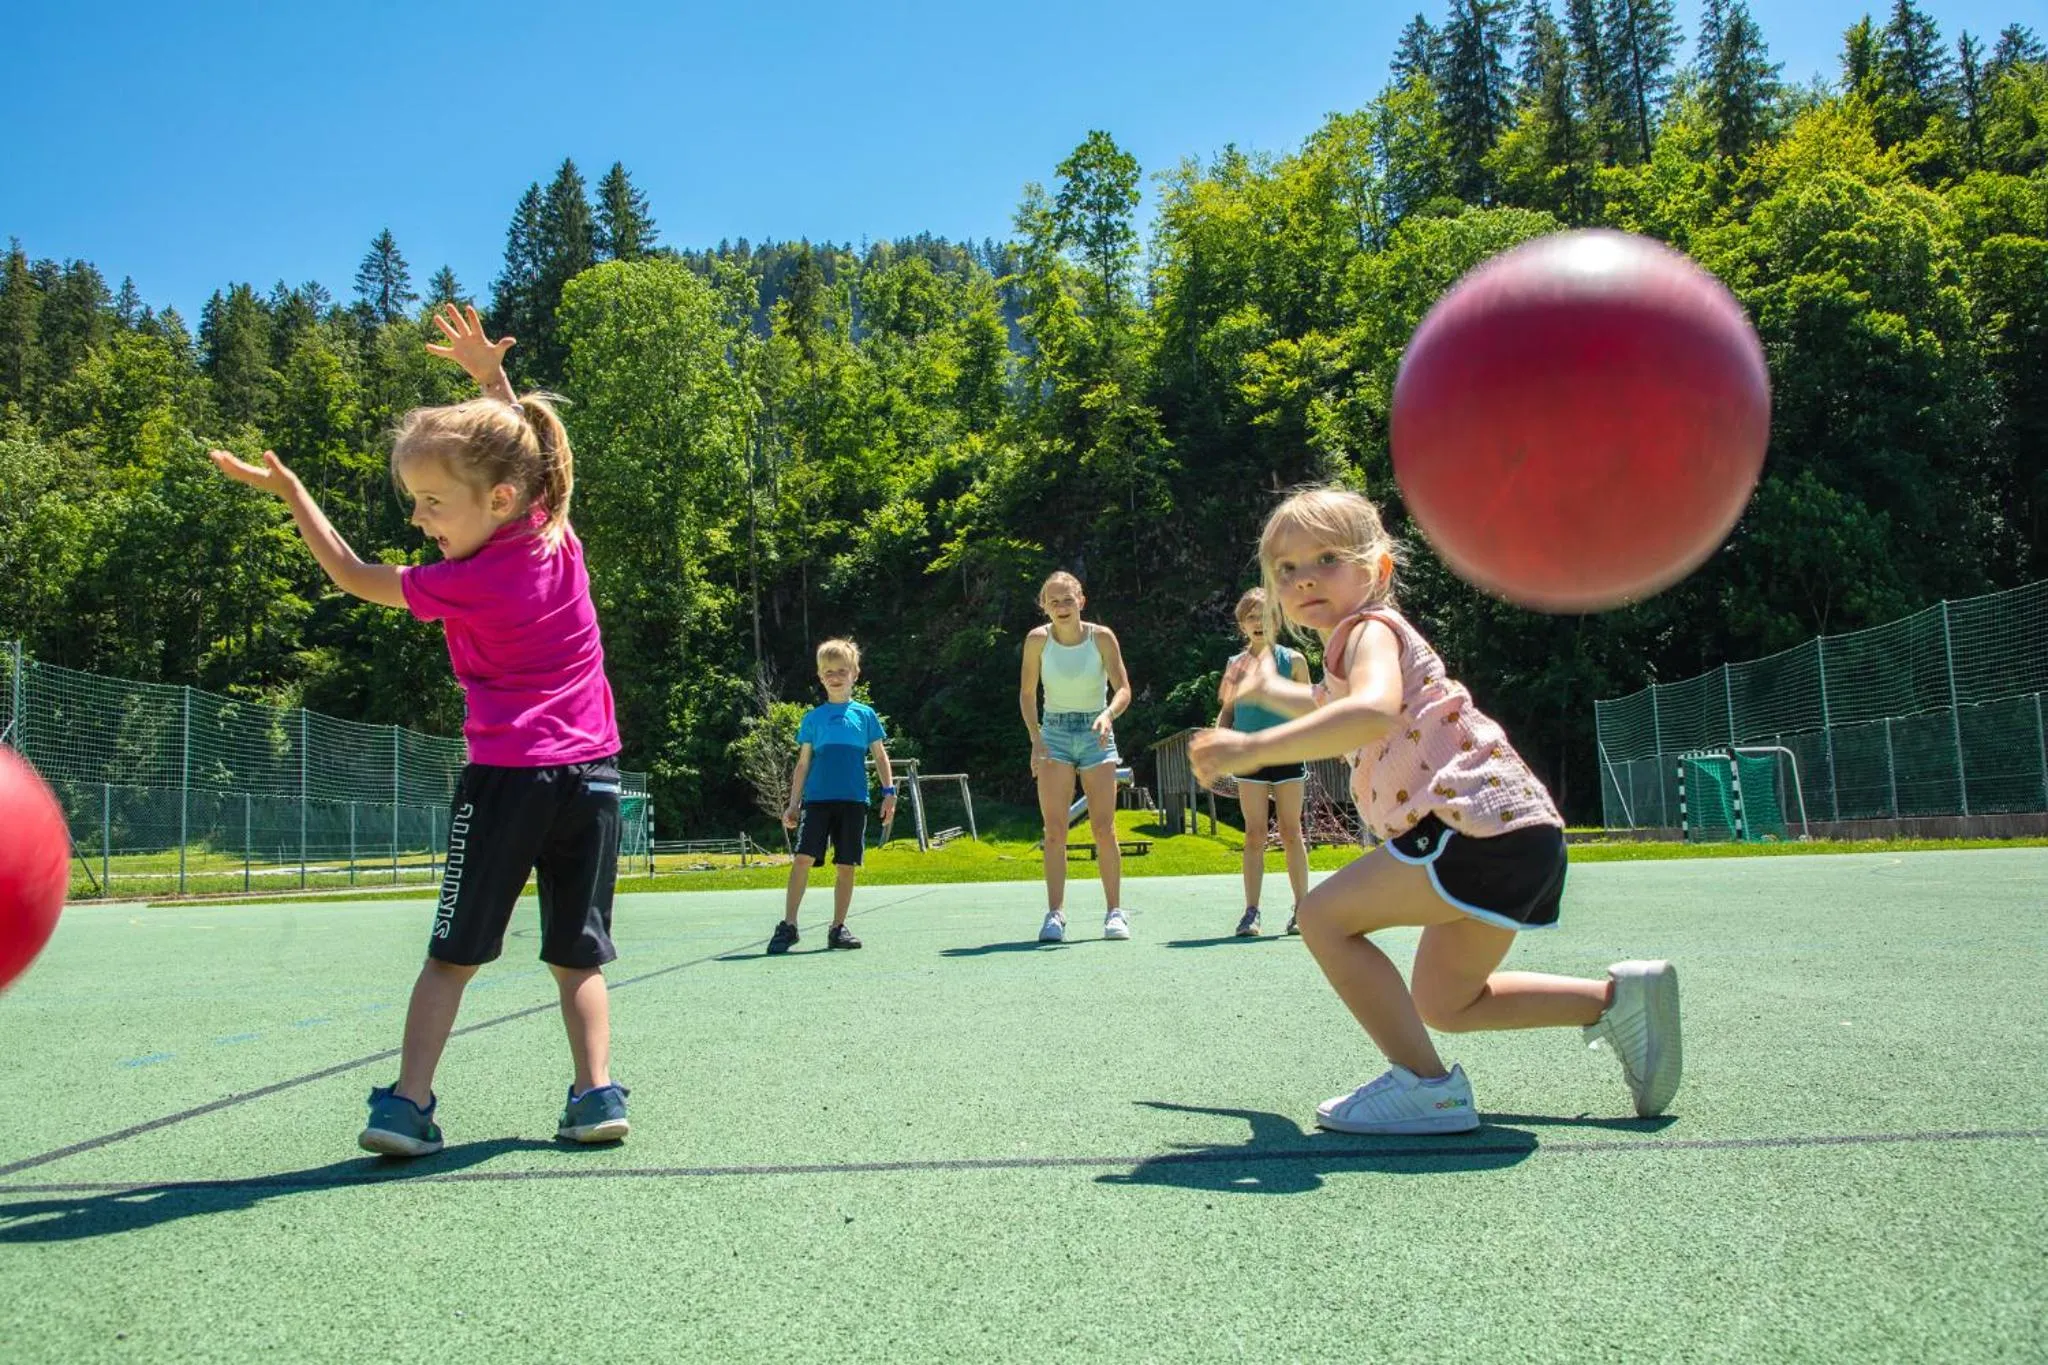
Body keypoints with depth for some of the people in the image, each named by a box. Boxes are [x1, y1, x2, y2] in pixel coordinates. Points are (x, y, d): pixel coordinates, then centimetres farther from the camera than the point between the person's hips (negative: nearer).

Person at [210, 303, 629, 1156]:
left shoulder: (463, 584, -12)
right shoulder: (557, 532, 1)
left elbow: (357, 579, 6)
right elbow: (517, 448, 22)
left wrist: (289, 492, 12)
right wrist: (490, 376, 13)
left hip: (506, 775, -4)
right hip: (592, 773, 5)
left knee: (454, 953, 5)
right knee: (577, 956, 7)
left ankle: (408, 1101, 1)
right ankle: (596, 1094, -2)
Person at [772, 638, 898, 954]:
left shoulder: (865, 714, 10)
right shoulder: (813, 718, 10)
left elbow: (880, 756, 12)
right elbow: (803, 764, 12)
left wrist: (889, 792, 2)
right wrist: (793, 804, 7)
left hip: (854, 801, 1)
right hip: (817, 798, 0)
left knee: (846, 866, 3)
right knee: (803, 858, -12)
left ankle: (838, 928, 14)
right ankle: (787, 925, -7)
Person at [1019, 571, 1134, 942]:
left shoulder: (1102, 637, -9)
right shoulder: (1037, 640, -6)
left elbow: (1123, 689, -11)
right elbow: (1027, 694, 3)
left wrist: (1108, 714, -32)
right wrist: (1035, 737, -10)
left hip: (1096, 734, -1)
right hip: (1054, 735, 1)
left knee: (1103, 828, -3)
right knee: (1055, 831, -6)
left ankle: (1114, 912, 6)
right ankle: (1055, 914, -4)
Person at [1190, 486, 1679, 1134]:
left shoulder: (1367, 628, -7)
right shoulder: (1362, 643, 22)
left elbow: (1373, 713, -33)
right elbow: (1339, 709, 49)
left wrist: (1252, 749, -35)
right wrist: (1270, 691, 54)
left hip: (1481, 821, -11)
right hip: (1521, 837, 11)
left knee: (1326, 915, -12)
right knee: (1443, 1004, 20)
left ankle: (1426, 1084, -10)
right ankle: (1618, 997, 19)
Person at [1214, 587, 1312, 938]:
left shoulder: (1292, 660, 4)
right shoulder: (1235, 665, 8)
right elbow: (1227, 711, 13)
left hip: (1287, 753, -1)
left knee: (1291, 834, 3)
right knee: (1254, 836, 0)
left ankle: (1301, 910, 10)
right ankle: (1251, 912, 2)